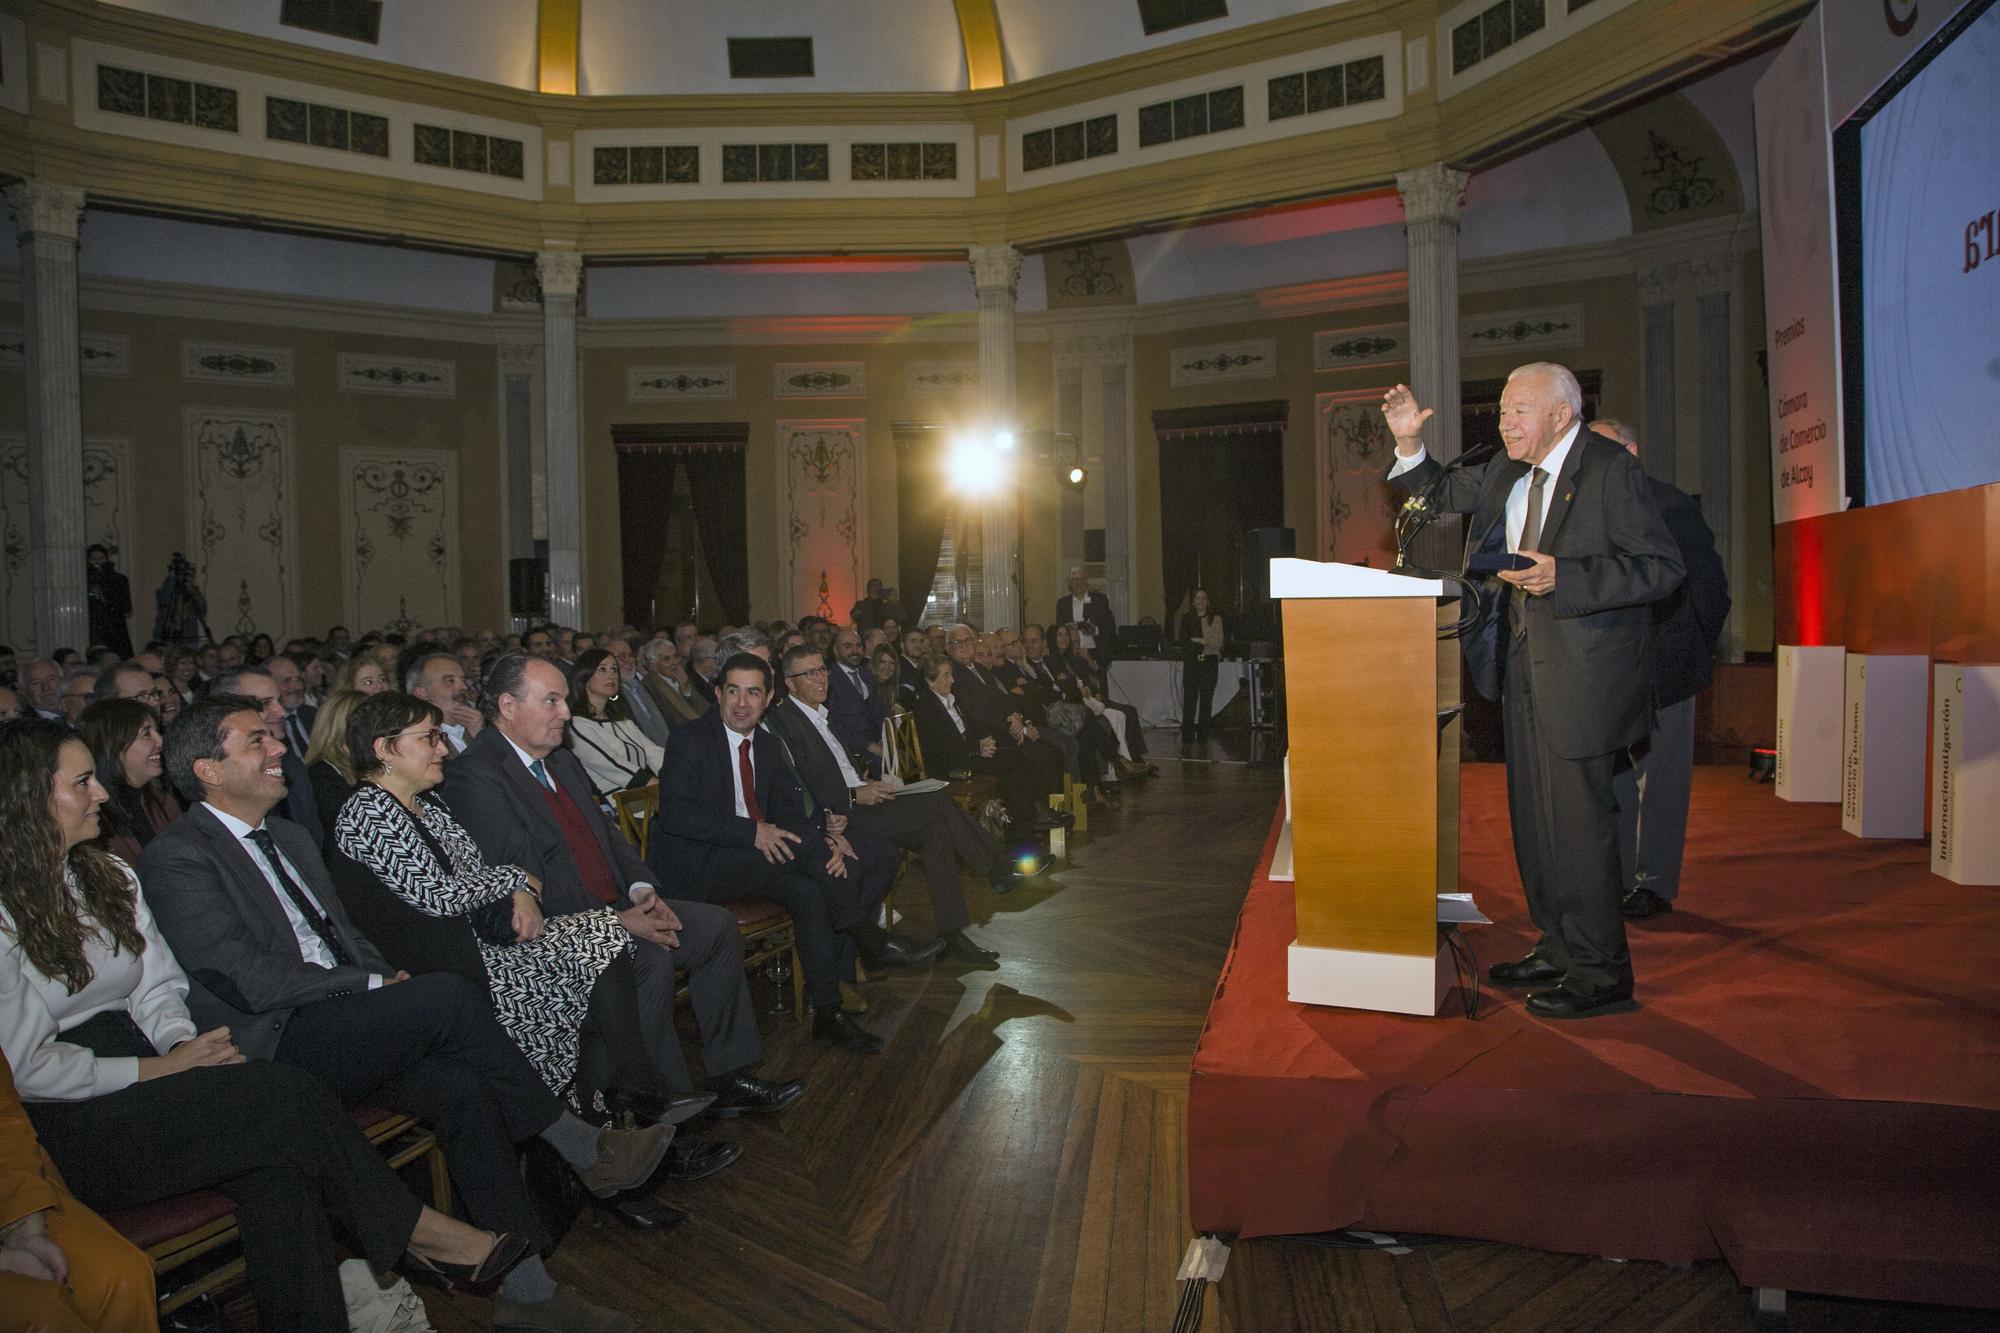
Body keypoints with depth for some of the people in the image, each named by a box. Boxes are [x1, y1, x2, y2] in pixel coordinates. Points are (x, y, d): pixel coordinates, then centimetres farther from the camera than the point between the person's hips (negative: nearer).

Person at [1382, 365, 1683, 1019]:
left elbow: (1661, 566, -14)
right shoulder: (1505, 473, 12)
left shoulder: (1609, 469, -10)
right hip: (1524, 661, 8)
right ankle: (1558, 949, 26)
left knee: (1577, 815, -6)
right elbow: (1441, 493, 27)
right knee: (1532, 813, 13)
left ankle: (1600, 971, 5)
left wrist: (1561, 576, -24)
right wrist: (1410, 445, 8)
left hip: (1584, 665, -8)